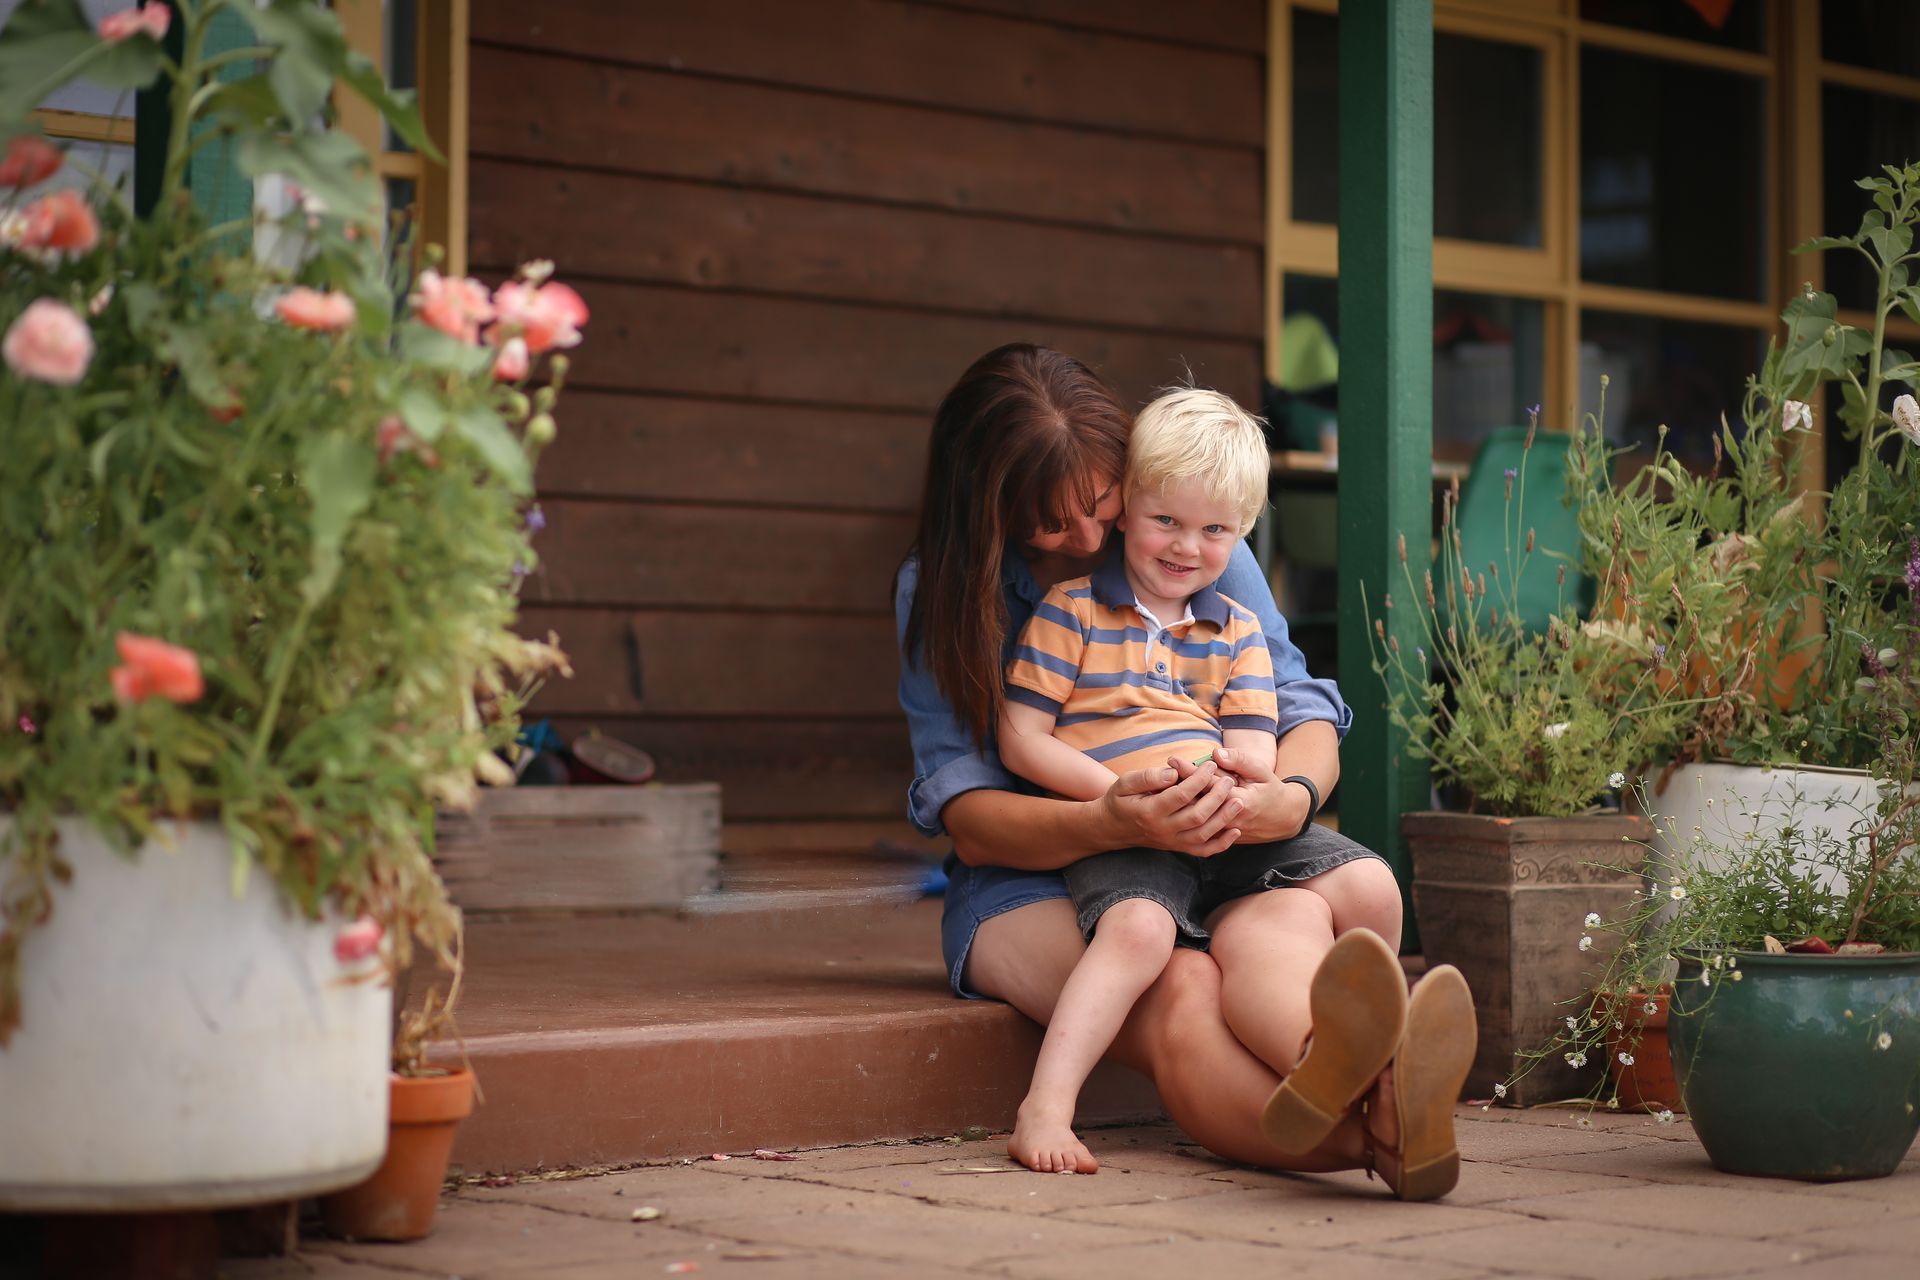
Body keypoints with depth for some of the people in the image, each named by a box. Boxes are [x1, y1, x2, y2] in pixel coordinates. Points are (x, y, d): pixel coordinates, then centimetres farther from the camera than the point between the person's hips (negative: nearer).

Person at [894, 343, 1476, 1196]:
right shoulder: (939, 592, -2)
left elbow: (1303, 713, 1)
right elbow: (970, 820, -9)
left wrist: (1291, 796, -26)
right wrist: (1110, 822, -31)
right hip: (1031, 882, -3)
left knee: (1362, 888, -33)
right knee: (1178, 990, -39)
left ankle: (1328, 1070, -68)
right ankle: (1370, 1124, -71)